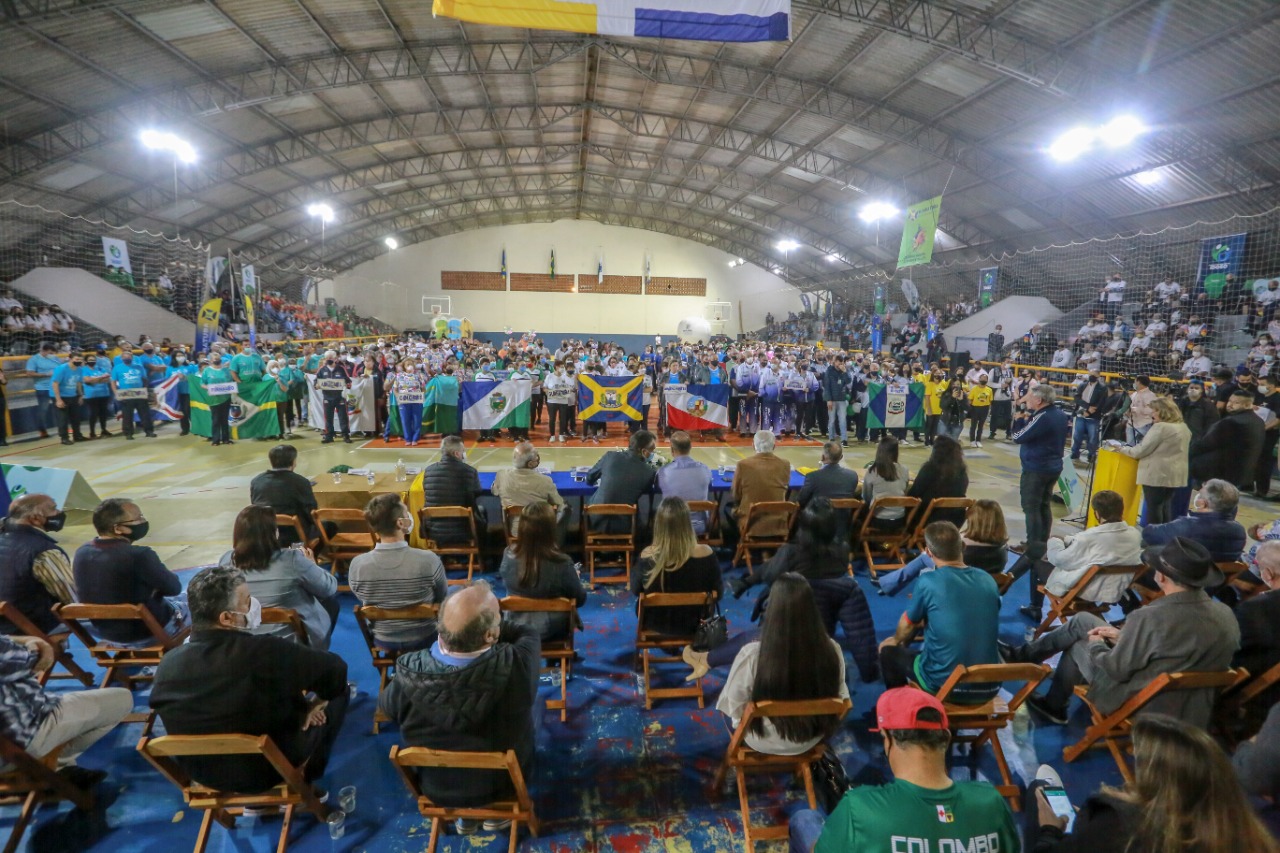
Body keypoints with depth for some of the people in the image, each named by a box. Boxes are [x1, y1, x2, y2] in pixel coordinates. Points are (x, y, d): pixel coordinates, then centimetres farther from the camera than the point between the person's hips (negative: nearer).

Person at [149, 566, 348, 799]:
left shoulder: (167, 663, -15)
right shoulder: (265, 652, -33)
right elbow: (335, 668, -22)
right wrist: (315, 702, -2)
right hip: (270, 768, -5)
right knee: (337, 691, 12)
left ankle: (255, 798, 32)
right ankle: (304, 780, 27)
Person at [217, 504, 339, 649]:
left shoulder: (225, 561, -13)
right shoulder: (291, 560, -26)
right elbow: (330, 588, -11)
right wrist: (310, 565, 8)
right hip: (294, 641, -5)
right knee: (331, 598, 21)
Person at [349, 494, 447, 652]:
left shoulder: (357, 565, -24)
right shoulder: (429, 560, -31)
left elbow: (364, 601, -3)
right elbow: (442, 600, -12)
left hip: (383, 641, 3)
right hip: (425, 638, -3)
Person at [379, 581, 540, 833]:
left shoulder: (409, 674, -31)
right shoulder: (515, 666, -35)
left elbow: (387, 705, -6)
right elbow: (528, 633, -11)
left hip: (435, 788, 1)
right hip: (500, 783, -1)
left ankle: (465, 815, 37)